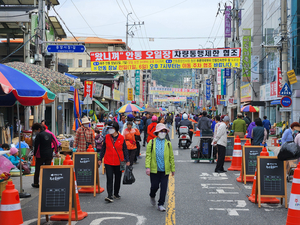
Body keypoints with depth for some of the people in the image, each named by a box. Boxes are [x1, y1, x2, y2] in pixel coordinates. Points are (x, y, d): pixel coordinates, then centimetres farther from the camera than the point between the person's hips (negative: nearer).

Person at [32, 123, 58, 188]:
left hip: (40, 155, -5)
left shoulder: (39, 135, -9)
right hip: (49, 155, 5)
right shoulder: (49, 134, 9)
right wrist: (56, 152, 18)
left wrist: (35, 154, -3)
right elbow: (55, 143, 11)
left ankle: (36, 183, 15)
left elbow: (36, 146, -11)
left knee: (37, 169, 8)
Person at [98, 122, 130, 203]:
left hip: (118, 162, 0)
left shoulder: (121, 138, -2)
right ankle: (110, 196, -9)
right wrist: (100, 159, 7)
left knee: (118, 178, 12)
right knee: (109, 178, -8)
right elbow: (103, 149, 9)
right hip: (108, 162, 0)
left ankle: (116, 193, 29)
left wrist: (127, 160, -1)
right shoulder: (107, 137, 2)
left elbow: (125, 149, 4)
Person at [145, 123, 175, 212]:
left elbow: (171, 157, 11)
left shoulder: (168, 143, 8)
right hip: (154, 170, -2)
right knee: (155, 186, 2)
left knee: (164, 188, 0)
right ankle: (152, 196, 35)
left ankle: (161, 204, 10)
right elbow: (148, 155, -1)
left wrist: (173, 169, 10)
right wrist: (147, 167, -10)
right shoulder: (151, 142, 3)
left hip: (165, 170, 2)